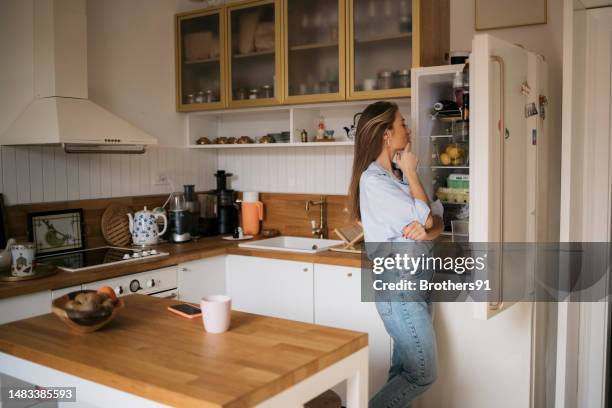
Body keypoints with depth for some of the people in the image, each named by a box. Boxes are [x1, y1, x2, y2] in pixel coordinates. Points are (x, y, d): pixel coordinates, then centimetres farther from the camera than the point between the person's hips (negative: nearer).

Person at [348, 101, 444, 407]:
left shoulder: (400, 176, 11)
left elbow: (437, 222, 6)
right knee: (422, 375, -3)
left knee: (403, 370, 12)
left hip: (418, 279, 8)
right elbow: (425, 217, -14)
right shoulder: (372, 180, -14)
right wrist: (411, 173, -4)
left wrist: (425, 231, -18)